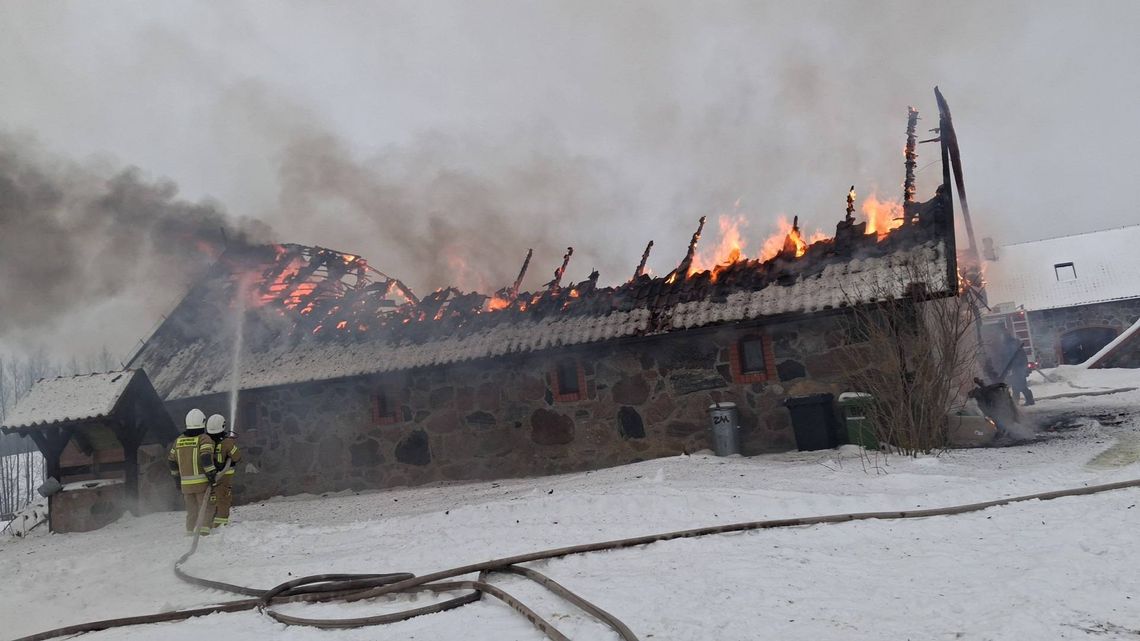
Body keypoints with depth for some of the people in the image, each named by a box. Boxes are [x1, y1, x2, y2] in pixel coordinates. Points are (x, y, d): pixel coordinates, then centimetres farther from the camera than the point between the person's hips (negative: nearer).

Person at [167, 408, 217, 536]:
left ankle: (189, 533, 16)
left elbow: (171, 460, 17)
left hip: (185, 484, 5)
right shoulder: (204, 439, -8)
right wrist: (212, 474, -16)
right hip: (202, 482, -5)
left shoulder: (178, 440, 10)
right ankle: (204, 532, -14)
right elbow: (206, 457, -22)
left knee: (191, 511, 17)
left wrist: (176, 478, 27)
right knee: (206, 509, 0)